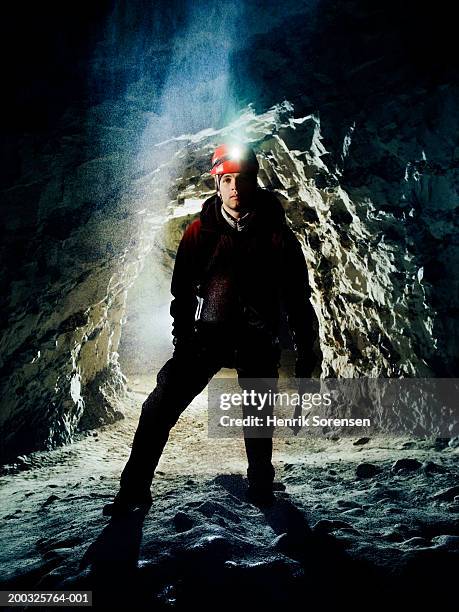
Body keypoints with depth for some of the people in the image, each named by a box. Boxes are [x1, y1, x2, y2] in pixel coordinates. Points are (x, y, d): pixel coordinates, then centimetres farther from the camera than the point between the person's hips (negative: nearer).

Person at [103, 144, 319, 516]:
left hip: (257, 341, 0)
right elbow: (182, 291, 5)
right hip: (206, 333, 1)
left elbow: (298, 297, 2)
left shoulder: (276, 233, -1)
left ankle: (261, 486, 34)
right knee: (160, 407, -8)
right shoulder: (200, 231, 1)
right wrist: (182, 340, -1)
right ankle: (135, 489, 4)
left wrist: (306, 350, 1)